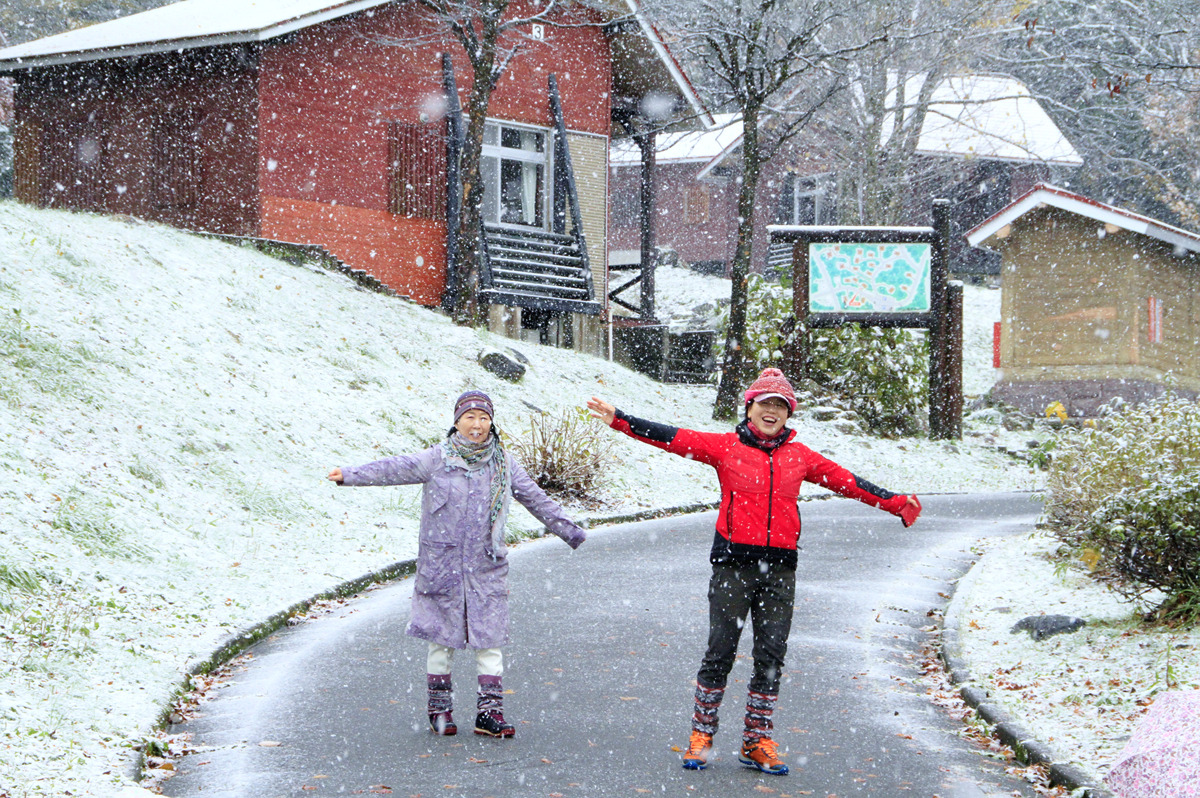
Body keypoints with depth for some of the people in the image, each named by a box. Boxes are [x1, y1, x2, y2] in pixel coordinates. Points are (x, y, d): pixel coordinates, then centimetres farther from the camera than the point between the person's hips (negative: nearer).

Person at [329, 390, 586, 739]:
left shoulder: (503, 463, 7)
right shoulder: (437, 459, -3)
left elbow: (535, 498, 15)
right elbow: (395, 469, -11)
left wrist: (569, 530, 18)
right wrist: (349, 475, -23)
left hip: (487, 565, 2)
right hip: (441, 562, -2)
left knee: (490, 637, -1)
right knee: (442, 635, 4)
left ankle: (489, 710, 3)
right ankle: (439, 706, 16)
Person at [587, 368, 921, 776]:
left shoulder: (799, 455, 12)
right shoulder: (726, 446, 3)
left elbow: (845, 481, 18)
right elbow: (673, 438, -1)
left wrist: (895, 503, 15)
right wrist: (618, 420, -8)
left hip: (780, 567, 3)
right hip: (733, 563, -3)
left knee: (771, 657, 5)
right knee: (720, 652, -2)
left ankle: (757, 742, 14)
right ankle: (701, 734, 11)